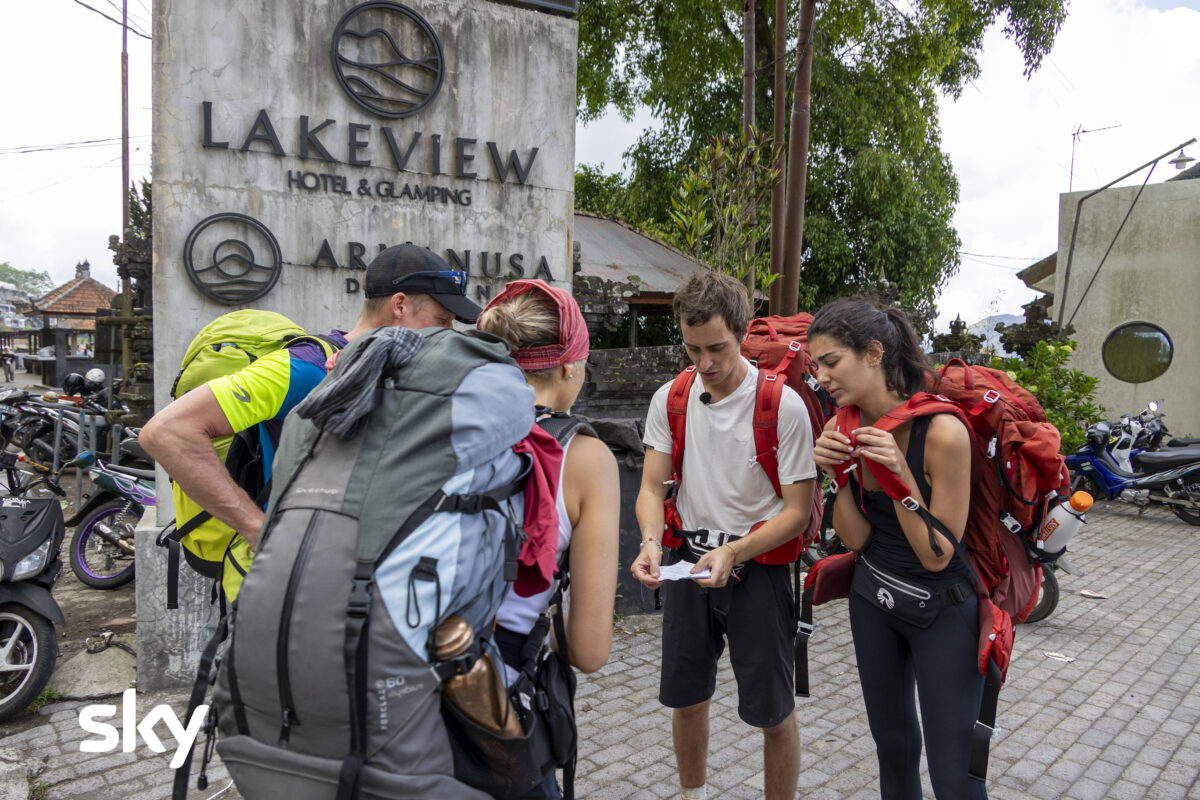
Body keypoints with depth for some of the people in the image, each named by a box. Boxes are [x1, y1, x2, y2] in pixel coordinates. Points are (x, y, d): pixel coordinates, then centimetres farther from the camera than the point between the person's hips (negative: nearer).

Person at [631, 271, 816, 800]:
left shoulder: (784, 406, -15)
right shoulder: (670, 399, -2)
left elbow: (797, 511, -14)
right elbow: (652, 486, -2)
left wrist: (734, 554, -27)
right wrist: (651, 541, -22)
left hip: (757, 565, -4)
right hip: (689, 561, 4)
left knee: (773, 714, 5)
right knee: (686, 697, 19)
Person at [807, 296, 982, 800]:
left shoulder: (942, 431, -27)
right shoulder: (847, 426, -9)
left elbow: (936, 555, -21)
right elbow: (855, 538, -6)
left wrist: (899, 474, -32)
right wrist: (836, 474, -22)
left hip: (942, 609, -5)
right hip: (872, 598, 6)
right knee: (892, 743, 22)